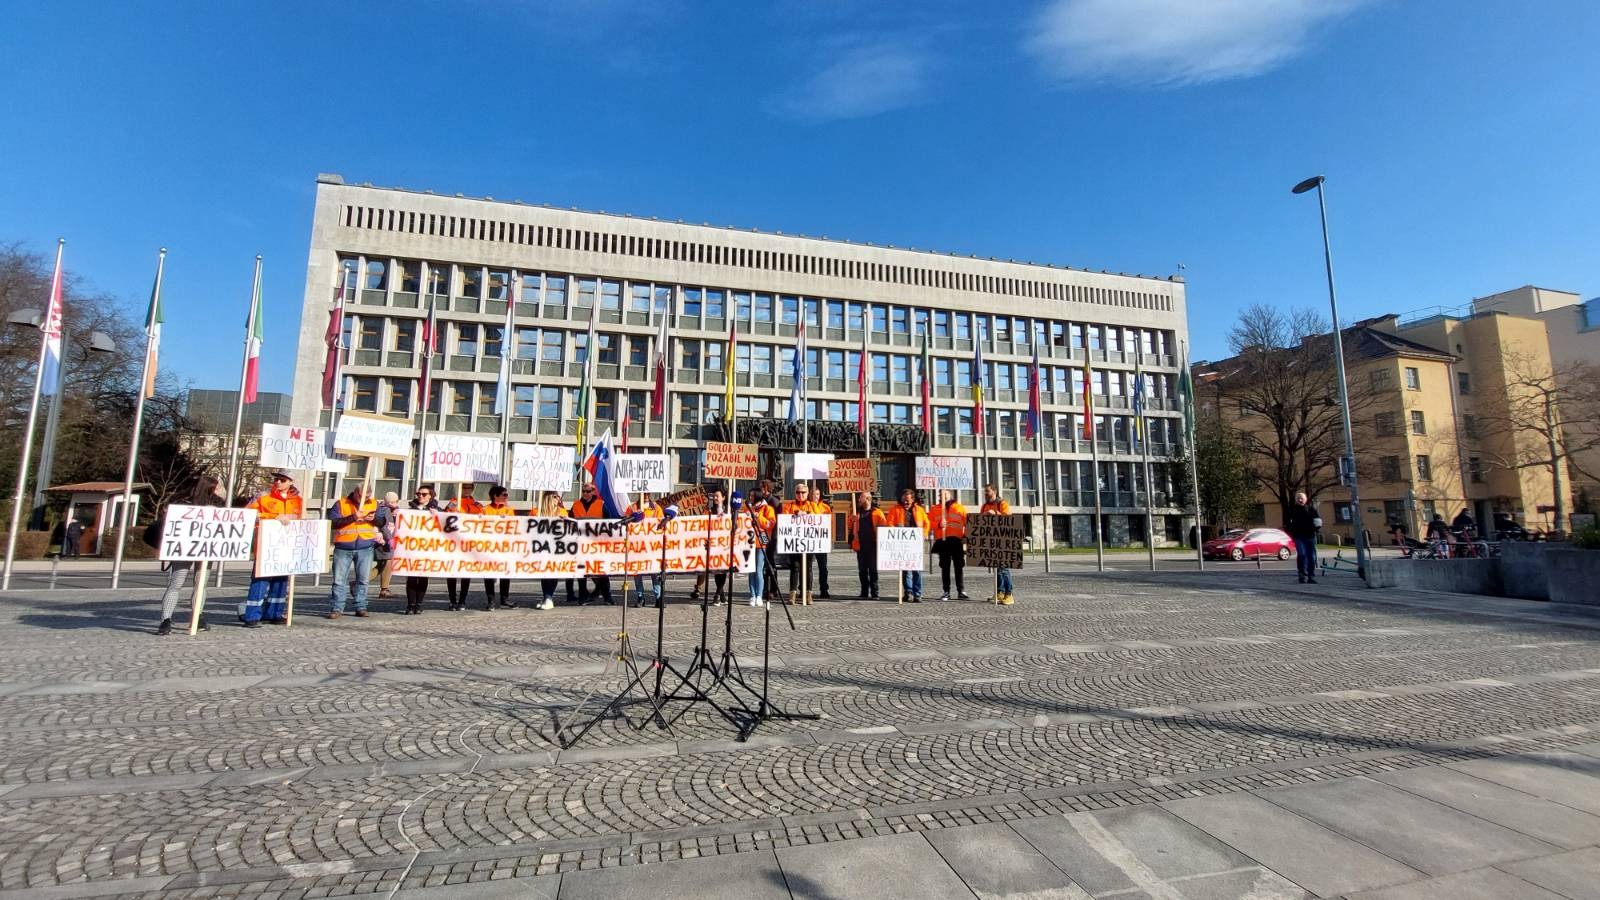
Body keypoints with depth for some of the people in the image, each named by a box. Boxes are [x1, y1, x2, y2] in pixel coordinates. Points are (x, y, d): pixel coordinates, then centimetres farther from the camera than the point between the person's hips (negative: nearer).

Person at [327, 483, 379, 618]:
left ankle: (361, 607, 12)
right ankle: (336, 608, 8)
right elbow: (333, 522, -9)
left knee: (362, 579, 5)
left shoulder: (374, 504, 8)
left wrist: (374, 518, -13)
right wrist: (352, 518, -21)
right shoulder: (341, 504, 1)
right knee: (339, 580, 1)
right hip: (343, 548, -1)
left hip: (366, 548, 1)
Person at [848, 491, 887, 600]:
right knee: (862, 570, 7)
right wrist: (852, 542, 3)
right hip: (860, 546, 3)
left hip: (873, 546, -3)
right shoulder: (856, 513, 10)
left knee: (873, 570, 2)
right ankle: (864, 593, 16)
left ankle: (874, 593, 7)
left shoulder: (877, 513, 3)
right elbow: (851, 528, 14)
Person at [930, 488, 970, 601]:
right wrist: (938, 525, -11)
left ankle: (961, 591, 6)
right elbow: (929, 523, 6)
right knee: (944, 567, 4)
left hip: (957, 541, -1)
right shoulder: (934, 509, 13)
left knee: (959, 566, -1)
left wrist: (966, 536, -6)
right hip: (941, 541, 1)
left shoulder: (960, 508, 11)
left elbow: (967, 523, 6)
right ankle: (946, 592, 10)